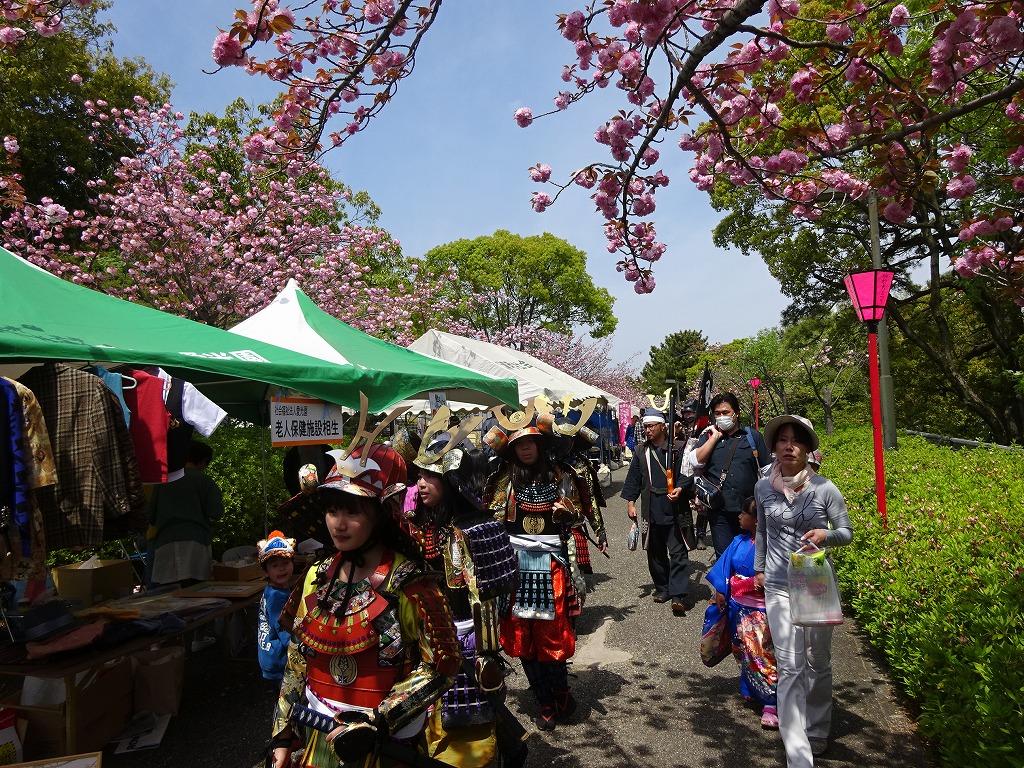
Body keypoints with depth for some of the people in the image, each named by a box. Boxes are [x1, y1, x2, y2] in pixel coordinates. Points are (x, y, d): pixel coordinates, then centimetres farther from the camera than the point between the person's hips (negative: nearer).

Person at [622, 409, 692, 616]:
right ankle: (662, 589, 26)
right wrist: (630, 502, 8)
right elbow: (633, 479, 13)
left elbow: (684, 473, -1)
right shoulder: (641, 452, 10)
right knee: (655, 553, 12)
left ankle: (679, 595, -6)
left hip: (673, 508, -4)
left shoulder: (676, 449, -1)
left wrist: (680, 488, -20)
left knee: (678, 552, -6)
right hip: (651, 510, 4)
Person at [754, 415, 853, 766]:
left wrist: (826, 534, -19)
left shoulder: (824, 489, -9)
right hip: (779, 586, 0)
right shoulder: (763, 488, -2)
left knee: (818, 663, 16)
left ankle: (817, 732, 39)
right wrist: (759, 568, 20)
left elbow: (847, 533, 2)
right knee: (790, 668, -4)